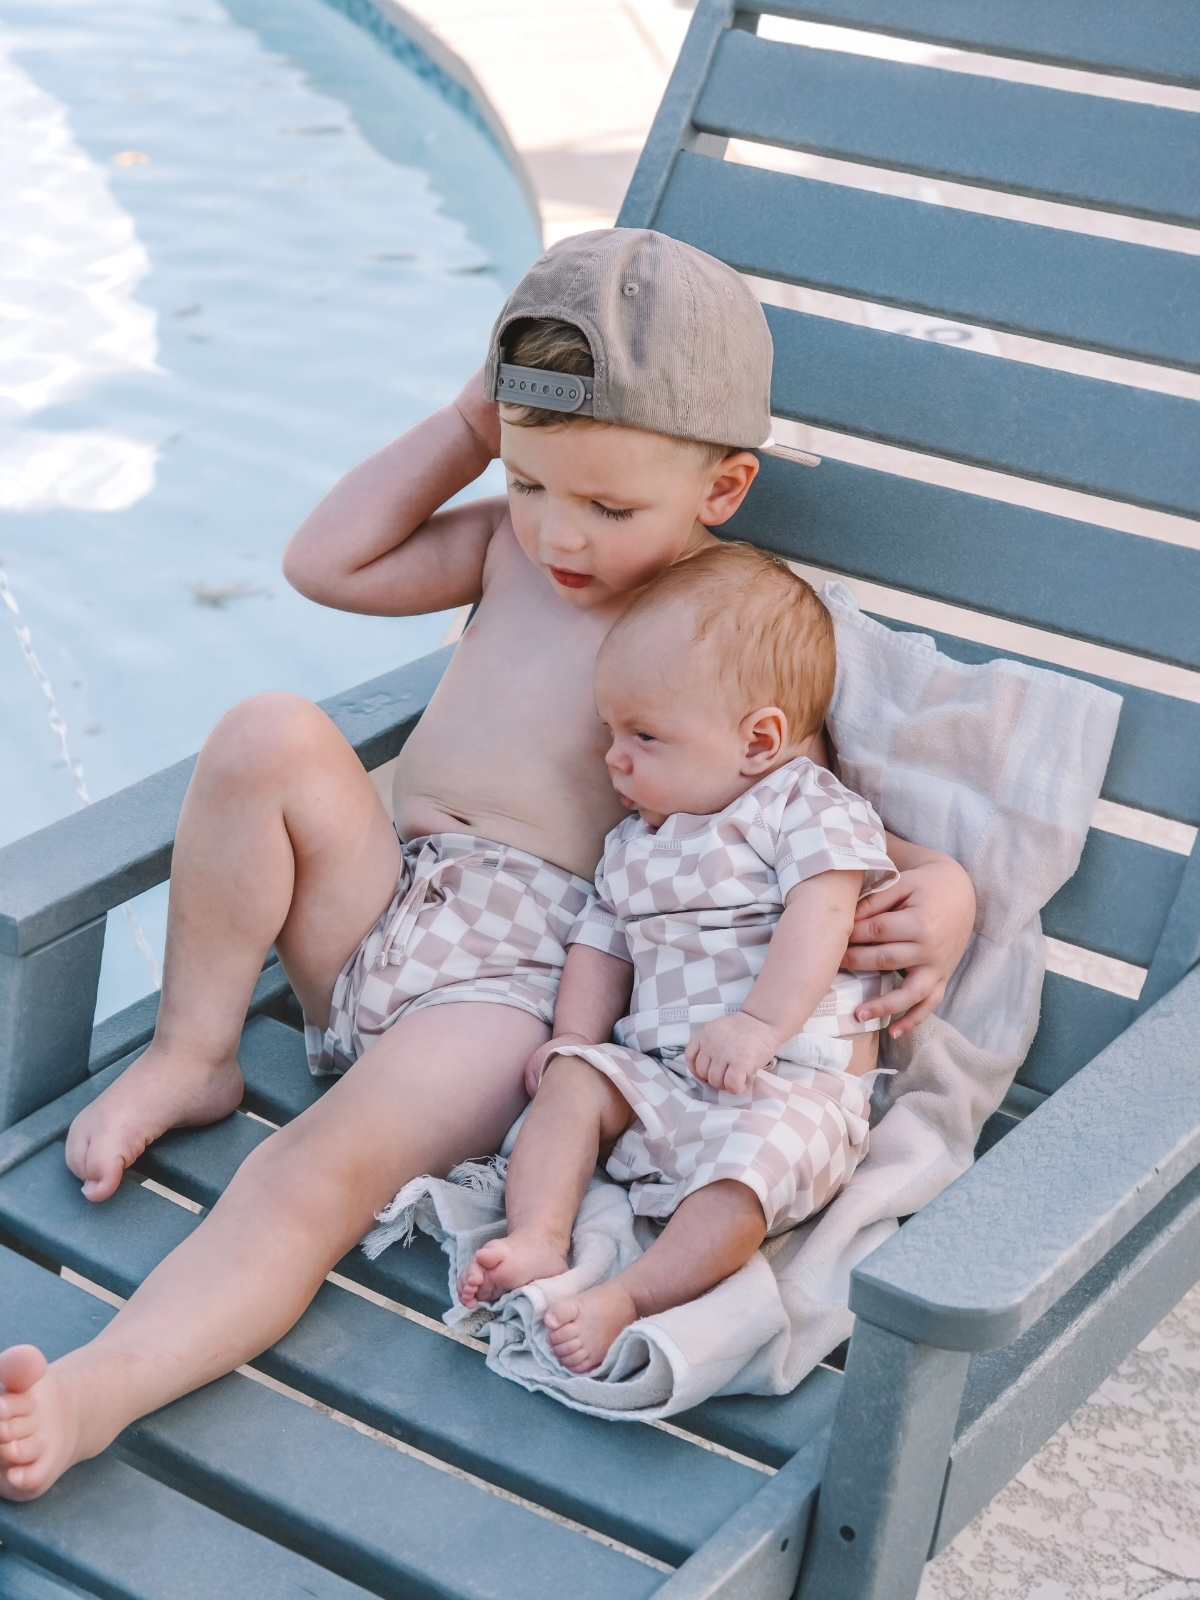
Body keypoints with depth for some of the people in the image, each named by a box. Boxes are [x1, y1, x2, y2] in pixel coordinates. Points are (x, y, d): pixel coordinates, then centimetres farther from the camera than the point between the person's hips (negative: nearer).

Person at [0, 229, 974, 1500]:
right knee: (268, 737, -23)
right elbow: (325, 563, 13)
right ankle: (192, 1054, -9)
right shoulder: (512, 547, 16)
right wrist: (470, 425, 8)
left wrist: (940, 887, -20)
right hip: (376, 904, 6)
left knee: (322, 1171, -31)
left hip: (517, 975, -6)